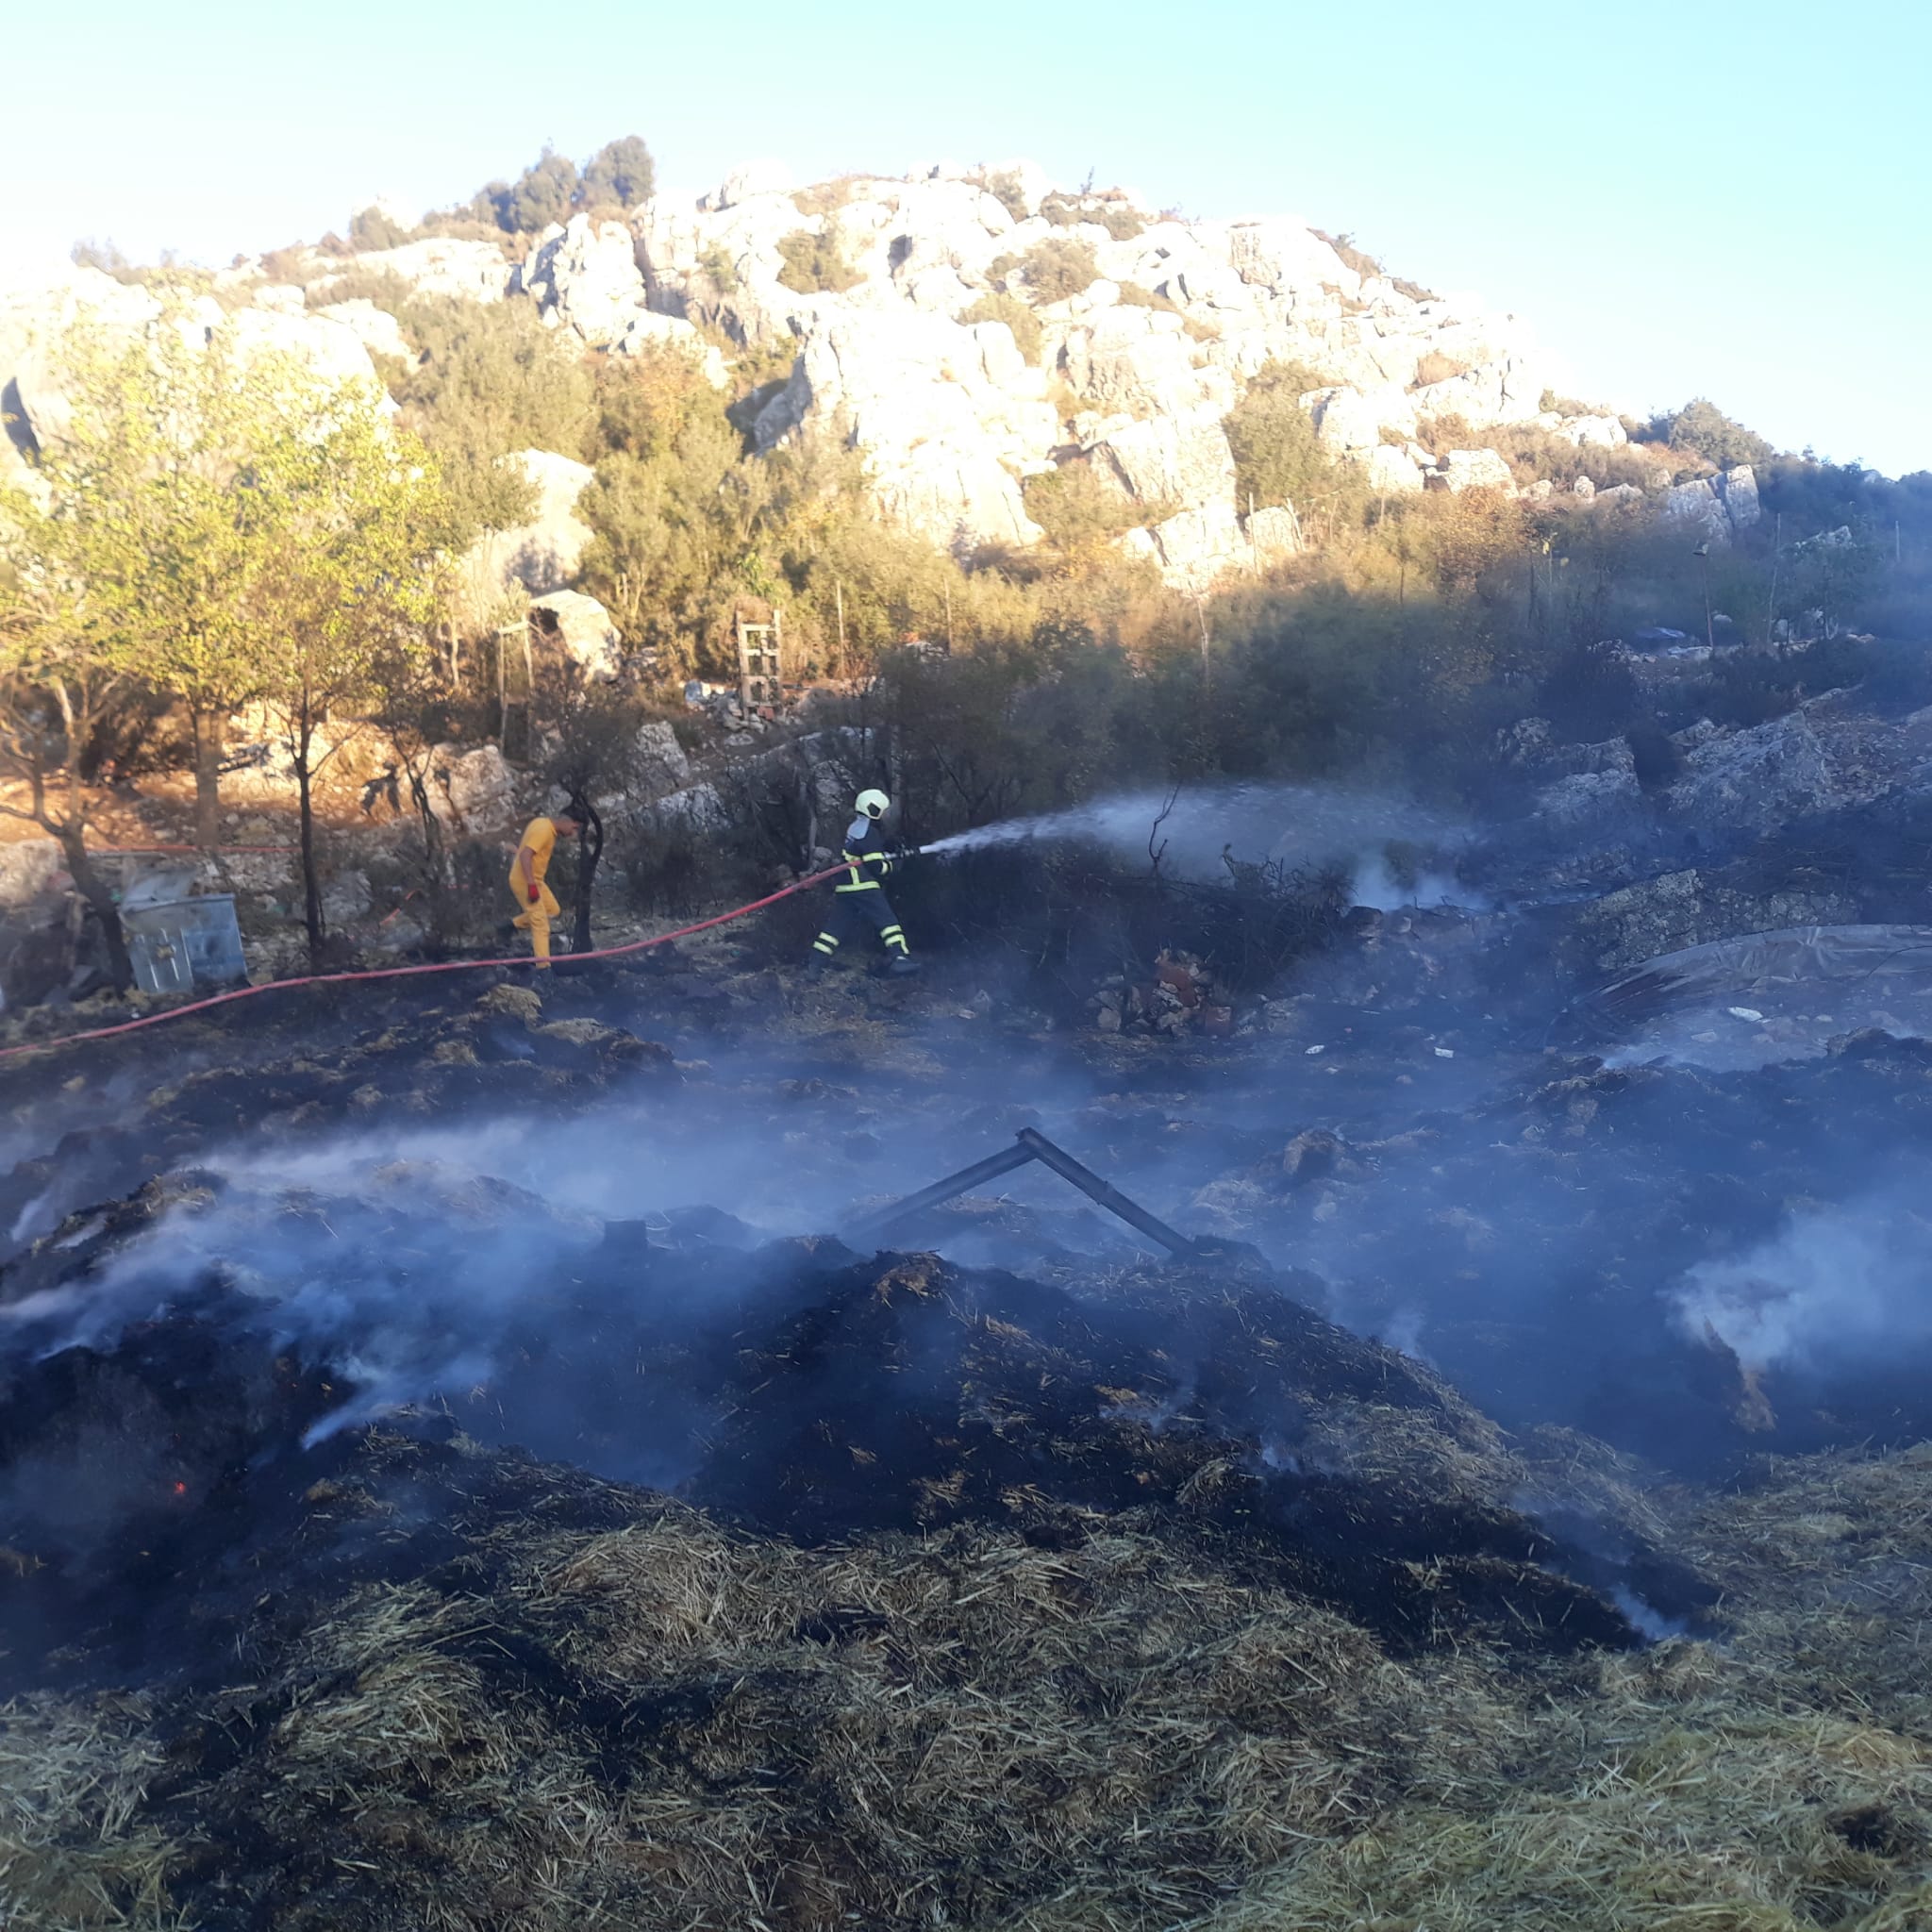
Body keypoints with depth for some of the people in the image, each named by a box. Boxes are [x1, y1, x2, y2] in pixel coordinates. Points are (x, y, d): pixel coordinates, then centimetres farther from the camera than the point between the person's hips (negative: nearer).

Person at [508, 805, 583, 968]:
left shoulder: (542, 823, 6)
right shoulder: (544, 830, -24)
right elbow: (525, 855, -31)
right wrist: (531, 885, -33)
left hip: (534, 880, 10)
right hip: (525, 882, -10)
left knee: (552, 909, 20)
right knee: (541, 924, -8)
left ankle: (514, 925, 25)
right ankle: (543, 967, -6)